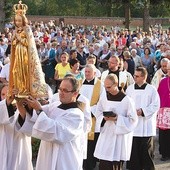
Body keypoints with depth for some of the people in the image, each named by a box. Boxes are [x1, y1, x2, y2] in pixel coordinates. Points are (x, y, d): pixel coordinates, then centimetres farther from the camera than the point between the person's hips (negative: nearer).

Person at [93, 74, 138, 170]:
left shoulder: (126, 100, -14)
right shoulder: (104, 96, 1)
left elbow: (133, 119, -10)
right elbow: (98, 112, 13)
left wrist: (117, 118, -20)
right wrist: (104, 118, -8)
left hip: (120, 136, -4)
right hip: (106, 134, 4)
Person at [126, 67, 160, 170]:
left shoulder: (151, 89, -3)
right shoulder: (129, 89, 7)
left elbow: (155, 105, -5)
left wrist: (142, 111, -15)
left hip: (146, 126, -3)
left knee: (147, 151, 2)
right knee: (134, 151, 5)